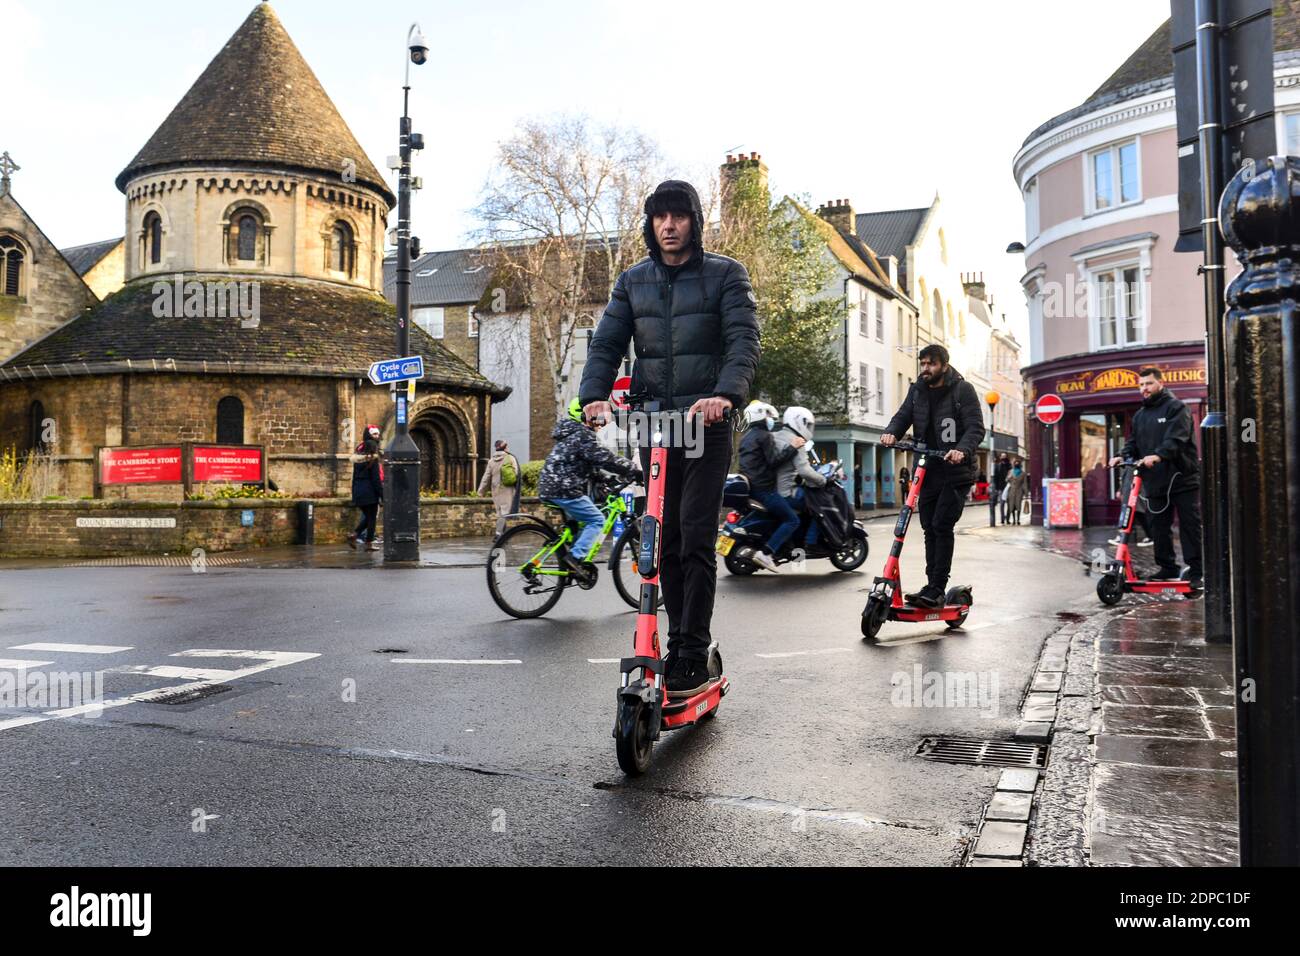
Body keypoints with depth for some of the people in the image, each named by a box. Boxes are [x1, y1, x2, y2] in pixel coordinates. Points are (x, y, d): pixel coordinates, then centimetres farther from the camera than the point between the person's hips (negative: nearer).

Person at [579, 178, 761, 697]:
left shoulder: (725, 274, 2)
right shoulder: (633, 281, 13)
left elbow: (744, 340, -10)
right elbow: (606, 344, 6)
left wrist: (725, 393, -29)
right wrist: (593, 395, -14)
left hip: (707, 423, -4)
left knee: (696, 540, -8)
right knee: (666, 542, 8)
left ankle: (694, 656, -1)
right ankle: (680, 642, 19)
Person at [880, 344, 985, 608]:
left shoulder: (963, 390, -4)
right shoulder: (917, 390, 12)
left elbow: (975, 428, -10)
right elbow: (903, 416, 6)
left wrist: (962, 450, -29)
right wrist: (891, 432, -18)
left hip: (956, 471, -5)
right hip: (928, 470, 6)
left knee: (942, 526, -13)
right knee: (929, 528, 6)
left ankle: (936, 590, -10)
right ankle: (933, 588, 13)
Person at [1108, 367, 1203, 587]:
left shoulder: (1175, 408, -4)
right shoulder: (1139, 416, 18)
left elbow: (1176, 438, -19)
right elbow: (1133, 443, 15)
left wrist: (1158, 455, -35)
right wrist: (1122, 456, -6)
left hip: (1182, 478, -6)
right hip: (1155, 482, 6)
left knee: (1190, 527, -3)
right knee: (1158, 527, 9)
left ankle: (1196, 572, 1)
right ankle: (1167, 567, 20)